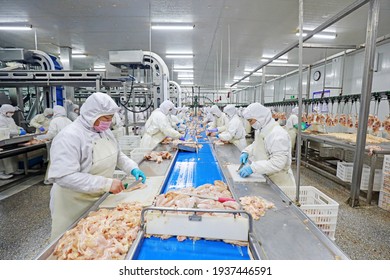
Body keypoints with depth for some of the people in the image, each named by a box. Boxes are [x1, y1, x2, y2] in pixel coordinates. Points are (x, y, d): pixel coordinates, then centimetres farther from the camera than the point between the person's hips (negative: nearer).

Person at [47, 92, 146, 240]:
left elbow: (118, 155, 13)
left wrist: (133, 168, -4)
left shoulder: (104, 130, 0)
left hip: (100, 198, 7)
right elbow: (65, 177, -32)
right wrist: (107, 183, -35)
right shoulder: (69, 136, -24)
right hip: (75, 206, -7)